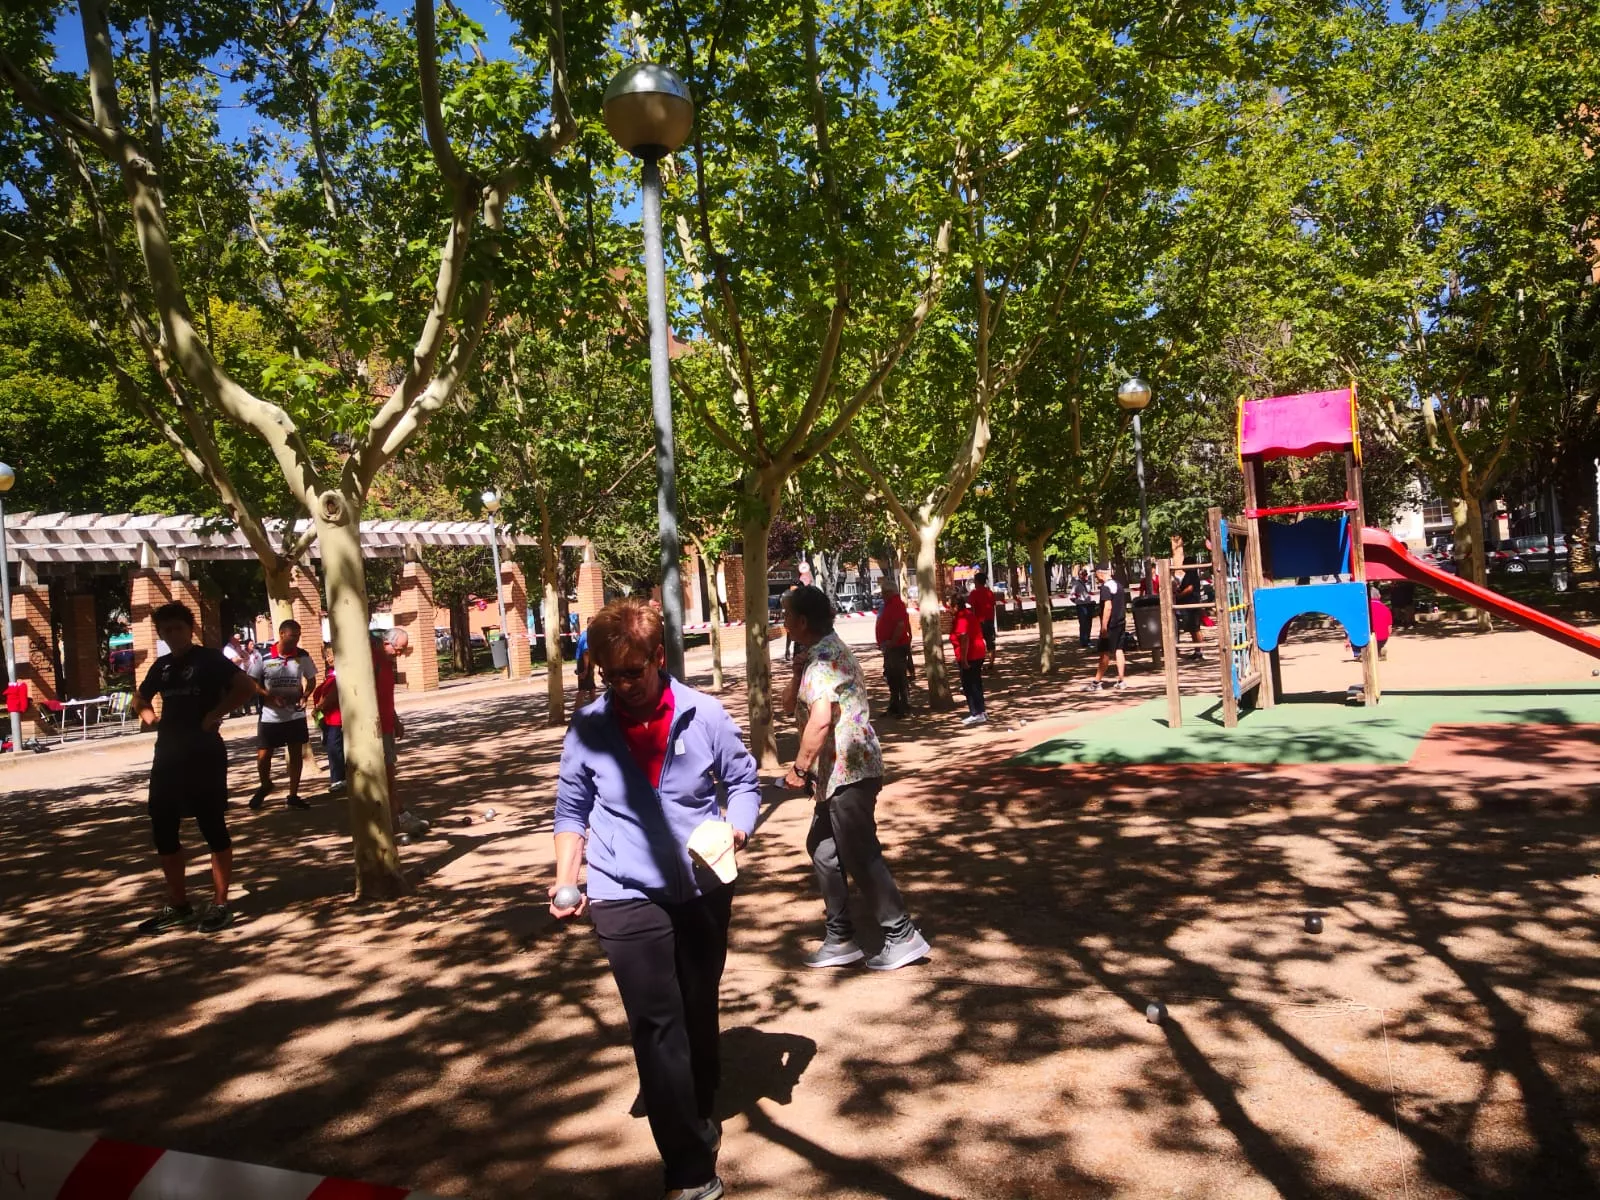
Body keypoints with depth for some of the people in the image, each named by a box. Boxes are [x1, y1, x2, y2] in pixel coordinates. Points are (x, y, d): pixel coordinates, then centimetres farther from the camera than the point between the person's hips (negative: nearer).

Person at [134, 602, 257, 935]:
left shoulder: (209, 658, -6)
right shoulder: (162, 666, 13)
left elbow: (246, 685, -19)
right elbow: (140, 698, 30)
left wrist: (214, 715, -18)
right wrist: (149, 716, 10)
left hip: (204, 753, -7)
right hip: (167, 755, 7)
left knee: (213, 827, -1)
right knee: (163, 829, 10)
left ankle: (220, 905, 7)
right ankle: (178, 904, 22)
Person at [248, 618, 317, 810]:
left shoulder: (302, 656, -4)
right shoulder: (264, 657, -10)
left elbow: (311, 679, 9)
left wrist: (304, 696, -9)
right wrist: (271, 697, -17)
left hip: (296, 715, 2)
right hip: (270, 716, -2)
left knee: (296, 754, 6)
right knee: (263, 755, 2)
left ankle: (293, 796, 18)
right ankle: (265, 785, 32)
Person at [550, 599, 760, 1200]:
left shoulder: (705, 714, -9)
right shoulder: (587, 729, -7)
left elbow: (743, 781, 2)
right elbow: (572, 810, 4)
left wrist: (737, 830, -15)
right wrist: (566, 881, -6)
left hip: (703, 887, 1)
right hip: (626, 897, -1)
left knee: (699, 1010, 19)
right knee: (656, 1025, -4)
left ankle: (701, 1114, 44)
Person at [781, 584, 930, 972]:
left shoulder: (822, 660, -17)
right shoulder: (836, 650, 15)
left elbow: (820, 720, -28)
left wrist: (799, 767, -19)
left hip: (845, 772, -10)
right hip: (849, 769, 10)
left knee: (861, 856, -2)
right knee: (823, 848, 16)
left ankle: (902, 936, 7)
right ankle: (840, 937, 23)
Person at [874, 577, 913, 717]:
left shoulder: (897, 604, -16)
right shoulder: (888, 605, 16)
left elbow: (901, 625, -27)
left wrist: (892, 642, -24)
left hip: (897, 648, -11)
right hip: (889, 648, 11)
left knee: (900, 679, -6)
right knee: (891, 678, 17)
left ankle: (905, 709, -2)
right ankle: (894, 707, 26)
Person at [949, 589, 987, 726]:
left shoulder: (961, 618, -18)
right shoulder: (969, 613, 14)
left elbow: (964, 638, -26)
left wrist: (964, 659, -26)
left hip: (969, 656, -10)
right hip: (978, 653, 10)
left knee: (969, 685, -4)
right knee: (975, 684, 16)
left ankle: (976, 714, -2)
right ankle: (979, 711, 22)